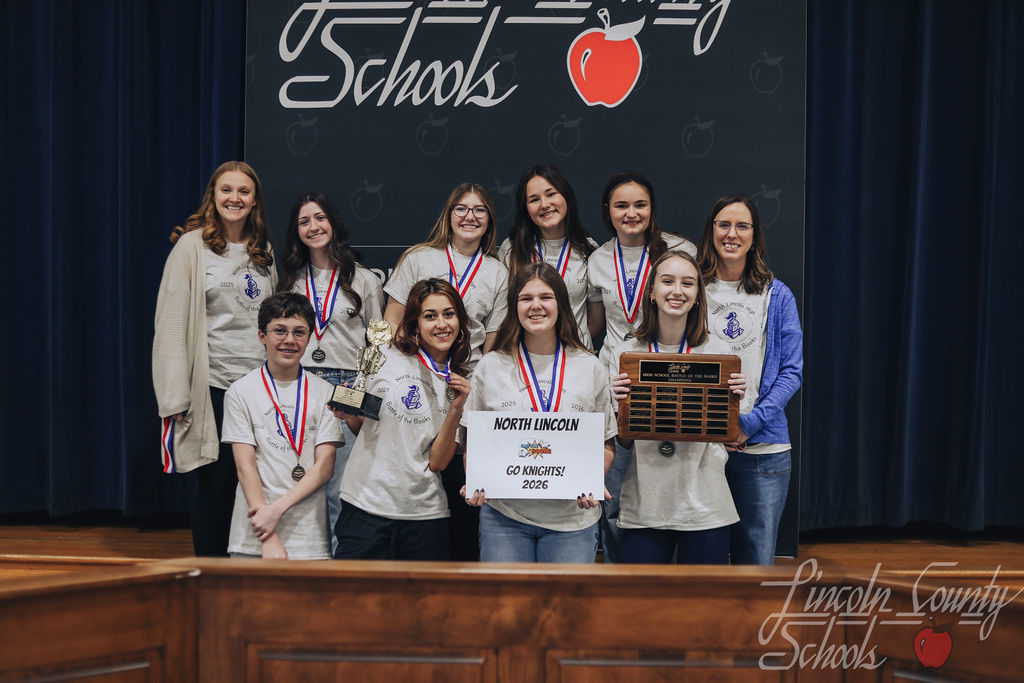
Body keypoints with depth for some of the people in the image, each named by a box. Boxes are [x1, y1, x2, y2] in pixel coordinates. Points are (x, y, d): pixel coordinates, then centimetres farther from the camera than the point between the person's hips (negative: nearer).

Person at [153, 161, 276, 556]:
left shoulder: (263, 252, 14)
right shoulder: (192, 246, -2)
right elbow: (171, 324, -5)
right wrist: (175, 396, -12)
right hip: (213, 386, -4)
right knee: (214, 486, 1)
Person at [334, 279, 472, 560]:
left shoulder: (460, 383, 6)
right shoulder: (385, 359, 0)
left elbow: (438, 462, -2)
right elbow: (360, 427, 12)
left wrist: (456, 408, -12)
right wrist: (349, 415, -8)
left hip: (425, 513, 2)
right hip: (366, 505, -1)